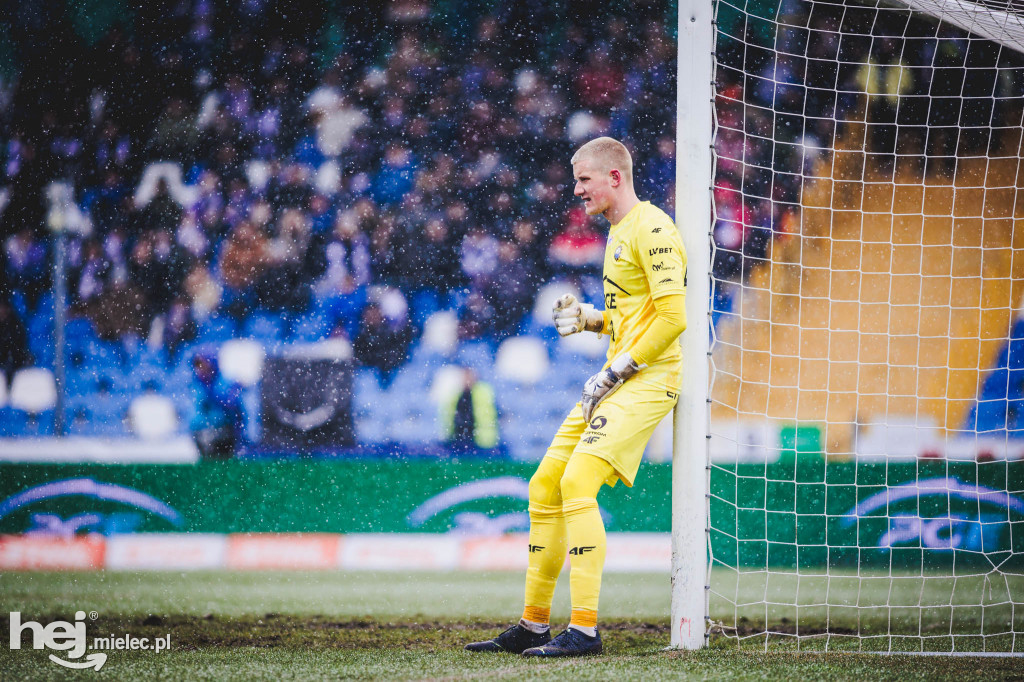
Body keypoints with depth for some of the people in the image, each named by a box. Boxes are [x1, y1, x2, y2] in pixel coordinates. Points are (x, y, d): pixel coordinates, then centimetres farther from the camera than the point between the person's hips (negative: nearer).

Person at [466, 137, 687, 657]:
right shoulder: (618, 232, 19)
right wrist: (587, 319, 9)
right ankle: (534, 626, 16)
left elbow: (672, 317, -20)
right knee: (545, 487, 8)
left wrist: (616, 372, -17)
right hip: (617, 377, 10)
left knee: (578, 481, -22)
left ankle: (584, 630, -22)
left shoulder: (651, 228, -12)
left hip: (648, 377, -10)